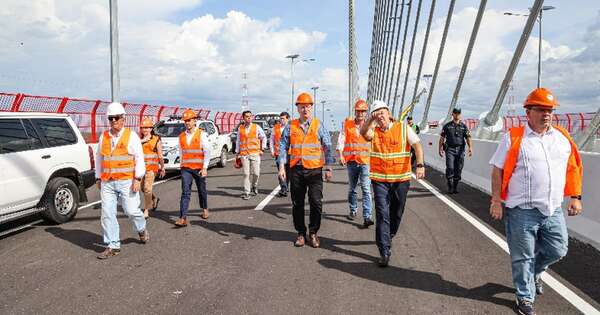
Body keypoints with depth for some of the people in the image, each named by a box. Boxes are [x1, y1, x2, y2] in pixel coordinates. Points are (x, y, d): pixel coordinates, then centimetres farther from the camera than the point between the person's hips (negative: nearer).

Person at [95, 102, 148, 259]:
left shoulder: (131, 136, -2)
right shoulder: (103, 137, 10)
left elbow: (139, 158, -5)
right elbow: (99, 158, 19)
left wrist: (137, 178, -12)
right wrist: (98, 178, 16)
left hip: (127, 182, -4)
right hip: (107, 183, 4)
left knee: (132, 210, -2)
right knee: (107, 214, 0)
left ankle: (142, 230, 29)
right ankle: (113, 246, 9)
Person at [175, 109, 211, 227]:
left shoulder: (201, 134, -5)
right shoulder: (181, 136, 8)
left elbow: (207, 151, -10)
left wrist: (205, 168, -16)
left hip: (199, 168, -2)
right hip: (186, 169, 2)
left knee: (202, 191, 13)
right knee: (185, 192, -9)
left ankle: (205, 209, 38)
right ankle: (183, 218, -15)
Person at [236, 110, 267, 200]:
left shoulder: (256, 127, 5)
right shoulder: (240, 128, 8)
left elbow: (264, 138, 14)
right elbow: (238, 141, 14)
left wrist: (262, 149, 9)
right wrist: (237, 152, 12)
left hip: (255, 153, 0)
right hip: (244, 154, 0)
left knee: (256, 173, -3)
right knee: (246, 174, -4)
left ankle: (254, 187, 26)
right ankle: (246, 192, 2)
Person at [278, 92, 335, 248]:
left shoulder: (319, 125, 4)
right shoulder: (290, 126, 7)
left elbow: (328, 147, 3)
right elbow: (283, 147, 7)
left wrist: (328, 168, -2)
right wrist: (282, 166, -1)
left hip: (314, 170, -1)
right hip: (296, 170, 2)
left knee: (316, 202, -4)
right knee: (297, 204, 7)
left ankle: (313, 233, 13)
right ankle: (301, 233, 20)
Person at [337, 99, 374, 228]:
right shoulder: (347, 124, 3)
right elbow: (341, 139, 0)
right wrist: (341, 155, -11)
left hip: (365, 161, -2)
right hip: (351, 161, 2)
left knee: (366, 189, -10)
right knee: (352, 188, 16)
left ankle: (367, 217, -13)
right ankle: (353, 211, 33)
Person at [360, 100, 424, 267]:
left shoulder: (403, 128, 0)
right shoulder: (373, 131, 4)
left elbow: (417, 145, -9)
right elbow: (363, 132, -18)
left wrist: (420, 165, -22)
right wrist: (372, 118, -22)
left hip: (401, 179, 1)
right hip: (380, 179, 0)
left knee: (396, 213, 16)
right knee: (382, 214, -7)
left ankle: (389, 236, 43)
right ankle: (385, 252, -4)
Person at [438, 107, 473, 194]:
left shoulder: (463, 126, 9)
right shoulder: (447, 125, 6)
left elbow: (468, 137, 3)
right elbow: (442, 138, 6)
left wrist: (470, 147, -12)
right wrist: (440, 149, -1)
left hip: (460, 150, 2)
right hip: (450, 149, -2)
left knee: (458, 169, 3)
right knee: (450, 168, -11)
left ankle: (455, 187, 15)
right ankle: (450, 187, -2)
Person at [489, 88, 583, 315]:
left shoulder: (563, 137, 7)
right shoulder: (513, 138, -7)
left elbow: (574, 169, 15)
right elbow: (497, 170, -5)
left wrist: (575, 197, 10)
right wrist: (496, 201, -8)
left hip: (553, 211, 5)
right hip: (522, 211, -4)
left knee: (558, 250, 14)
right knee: (523, 257, 7)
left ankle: (533, 272, 44)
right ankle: (525, 297, 25)